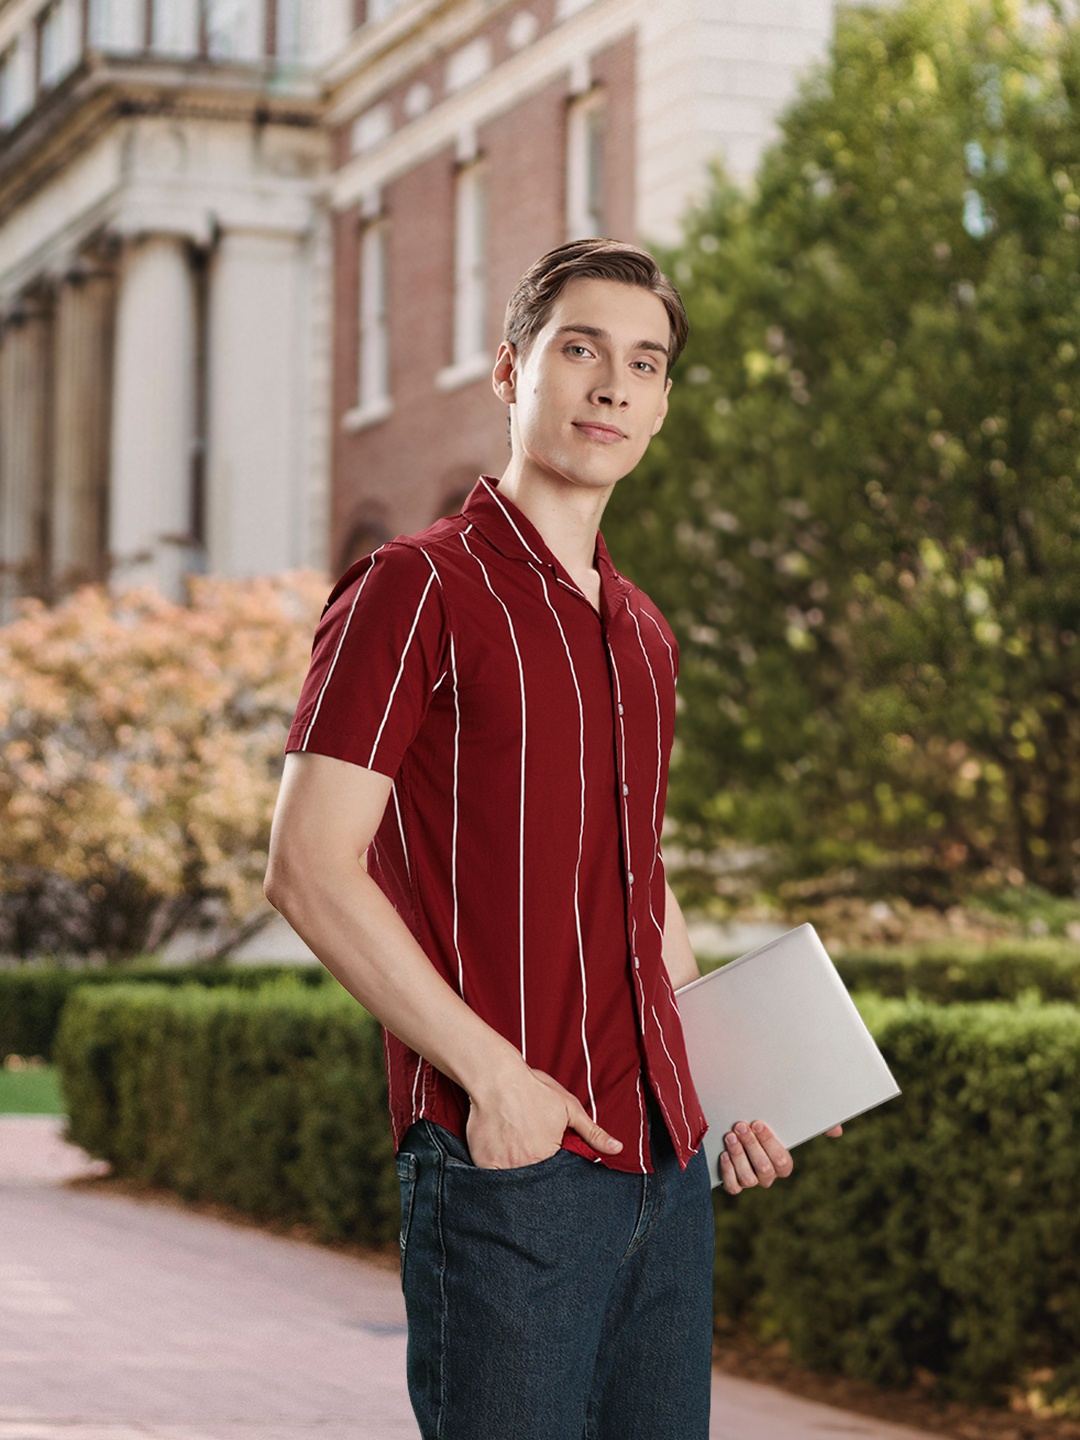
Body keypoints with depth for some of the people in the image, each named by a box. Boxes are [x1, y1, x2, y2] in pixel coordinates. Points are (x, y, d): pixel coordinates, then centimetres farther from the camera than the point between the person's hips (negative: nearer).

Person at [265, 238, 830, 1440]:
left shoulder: (642, 632, 17)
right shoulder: (418, 587, -6)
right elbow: (308, 868, -13)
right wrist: (495, 1074, -17)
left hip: (666, 1160, 7)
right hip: (505, 1160, -7)